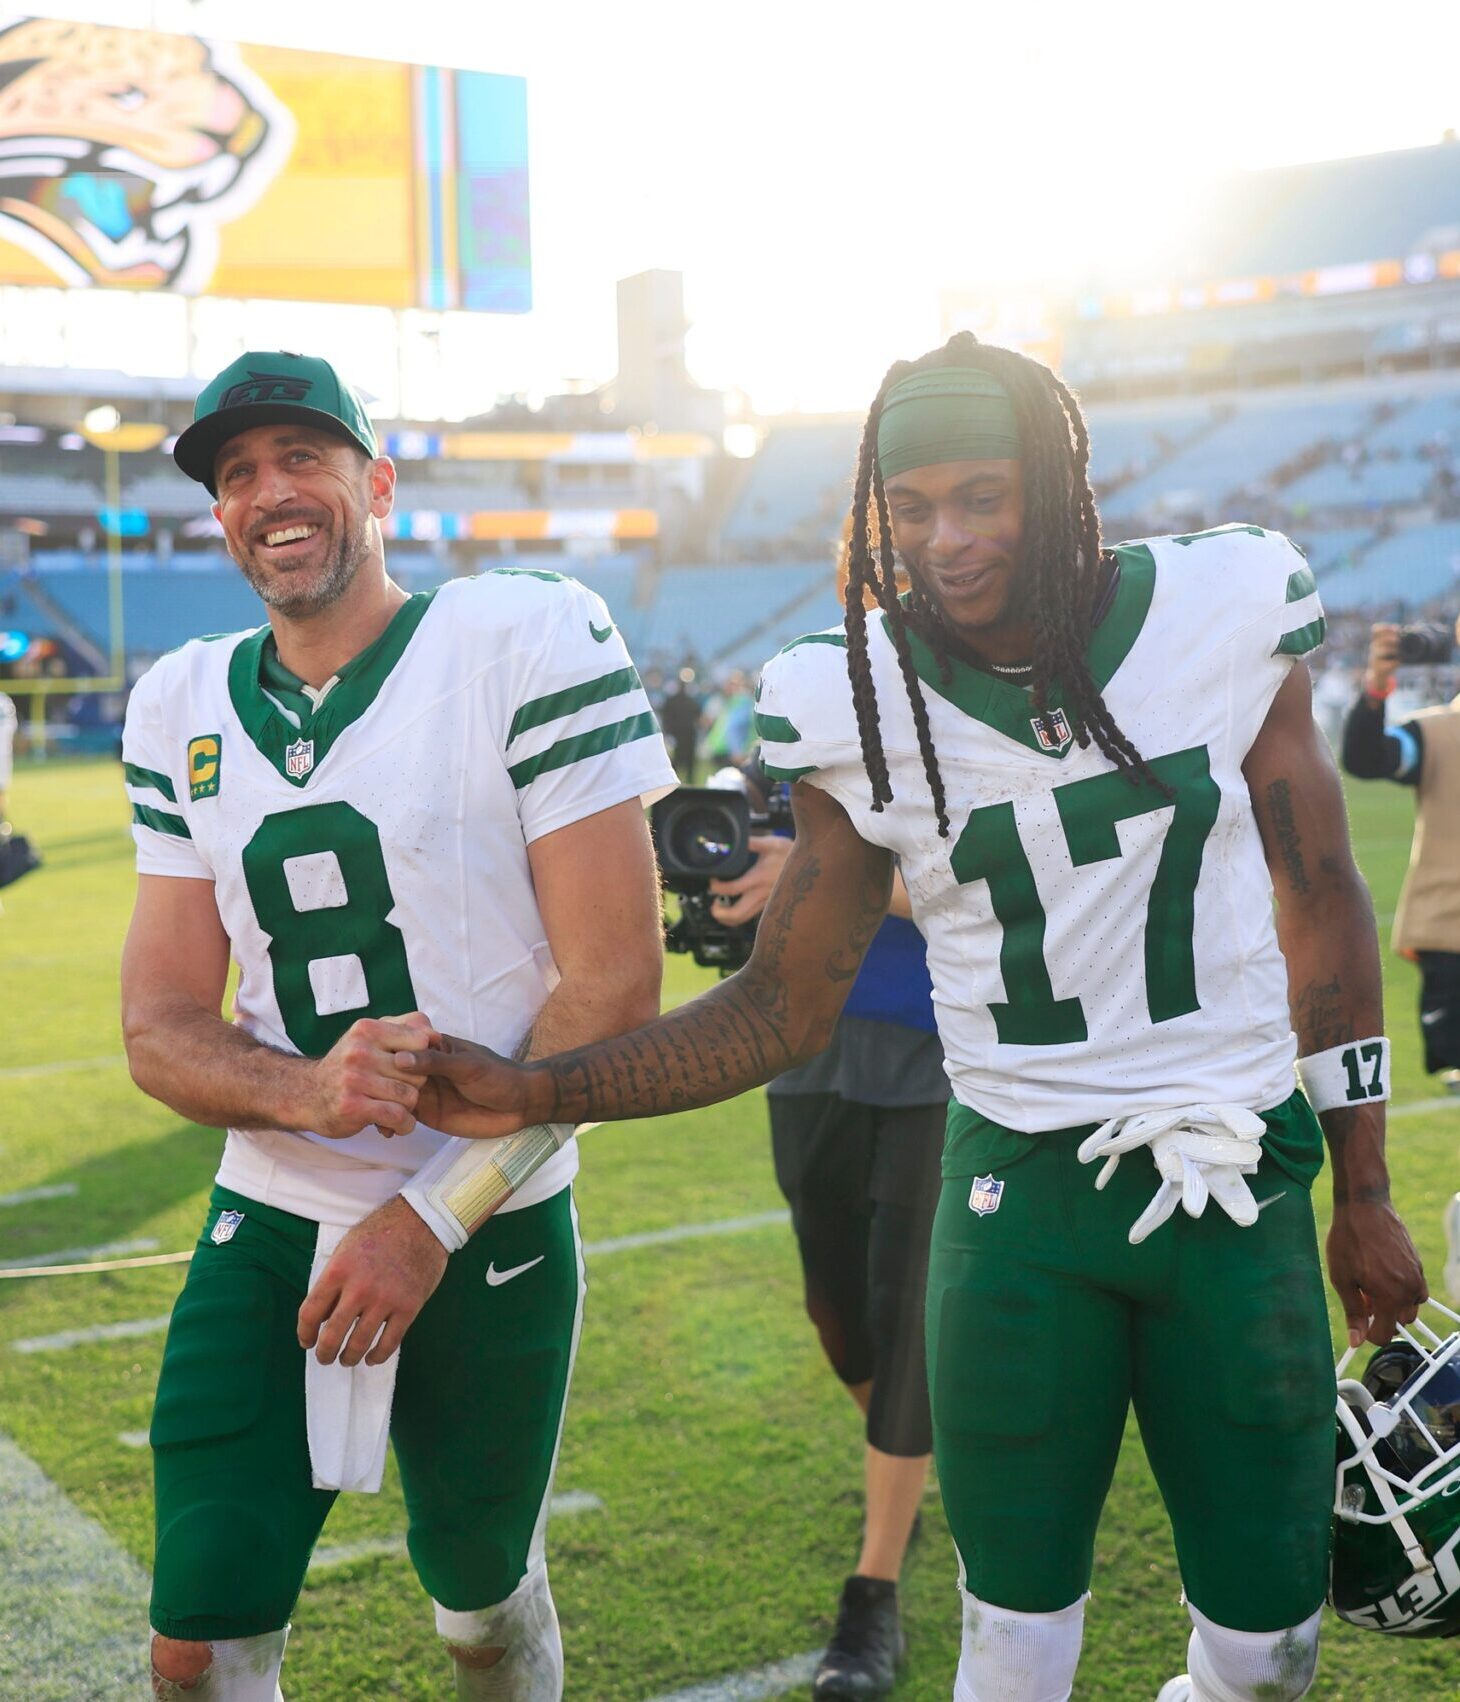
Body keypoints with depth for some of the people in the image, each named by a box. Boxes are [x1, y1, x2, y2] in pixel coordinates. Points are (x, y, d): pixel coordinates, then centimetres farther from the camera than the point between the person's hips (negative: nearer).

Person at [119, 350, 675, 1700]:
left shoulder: (528, 642, -12)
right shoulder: (184, 709, 3)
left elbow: (615, 983, -15)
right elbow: (161, 1028, 3)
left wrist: (436, 1215, -16)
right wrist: (305, 1092, -20)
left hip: (493, 1233, -3)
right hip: (267, 1229, 3)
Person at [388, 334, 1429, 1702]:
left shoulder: (1224, 611, -6)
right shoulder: (861, 708, -7)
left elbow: (1325, 910, 5)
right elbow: (781, 1011, -1)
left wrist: (1365, 1194, 7)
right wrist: (527, 1095, -13)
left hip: (1243, 1187, 1)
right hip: (1022, 1190, -1)